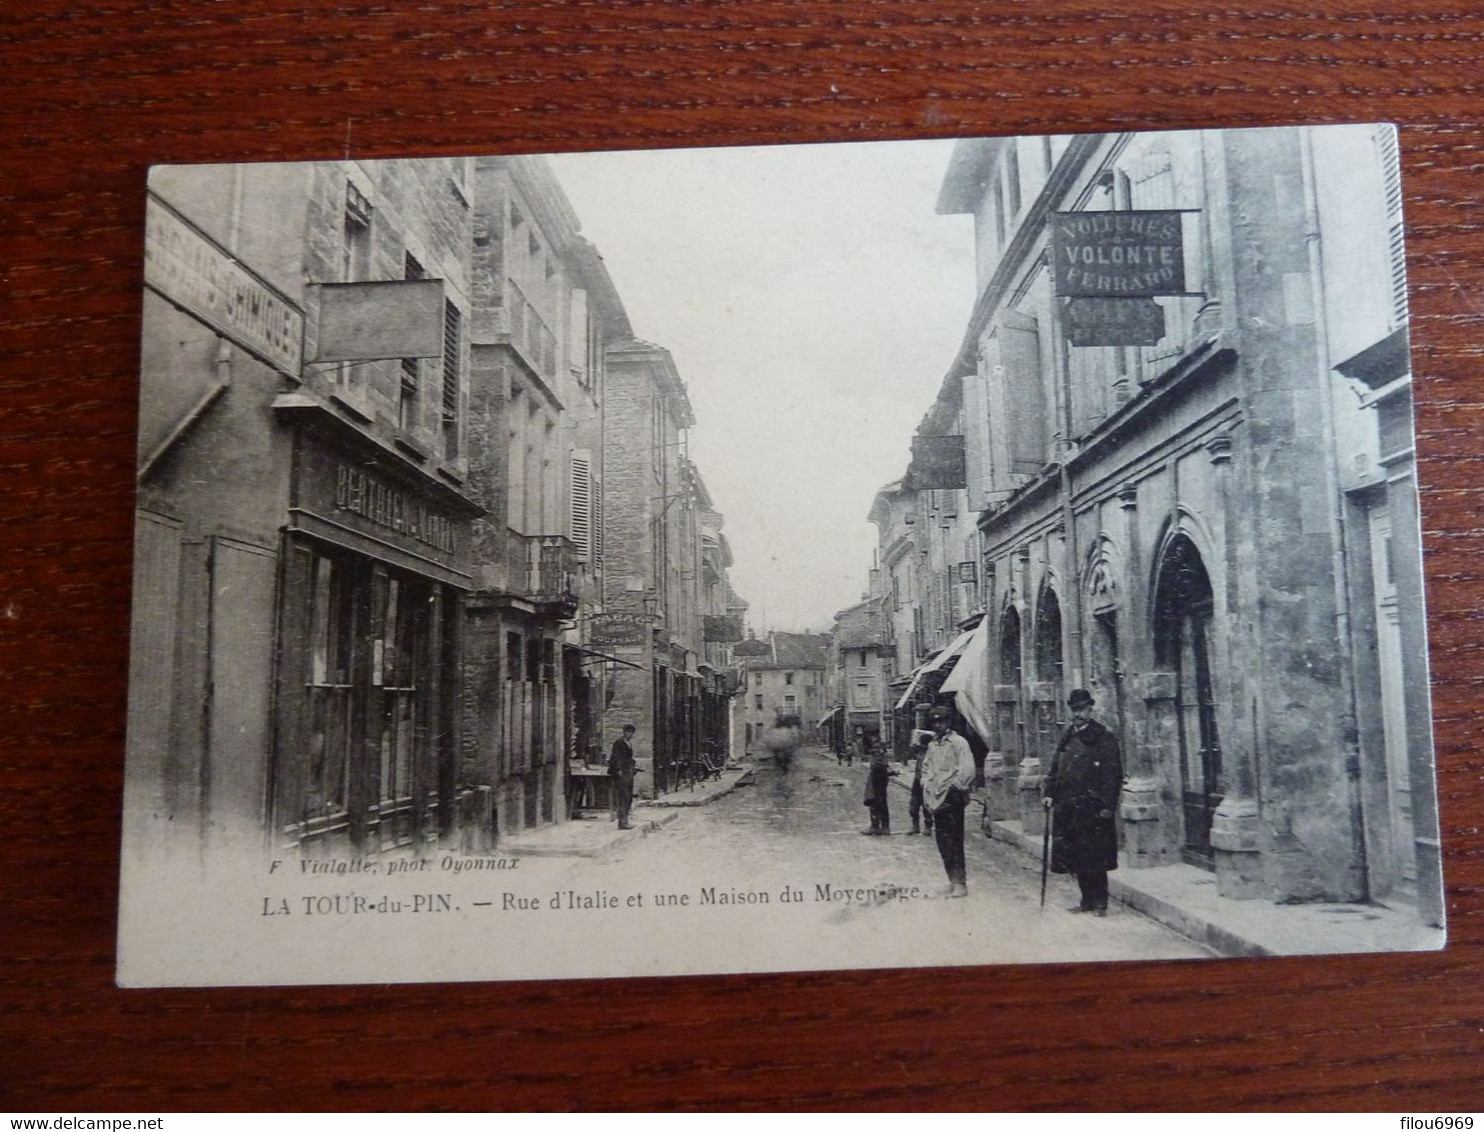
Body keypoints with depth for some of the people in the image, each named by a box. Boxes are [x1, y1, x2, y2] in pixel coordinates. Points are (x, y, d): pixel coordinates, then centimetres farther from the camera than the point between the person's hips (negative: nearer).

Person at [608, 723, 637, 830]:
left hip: (628, 773, 9)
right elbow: (615, 757, -13)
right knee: (623, 796, -13)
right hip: (621, 773, -9)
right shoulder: (618, 742, -7)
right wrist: (618, 770, -19)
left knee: (628, 798, 8)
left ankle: (624, 821, 13)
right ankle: (622, 822, -15)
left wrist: (632, 771, 17)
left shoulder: (629, 744, 20)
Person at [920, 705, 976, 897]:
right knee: (942, 841, 9)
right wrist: (927, 786, 12)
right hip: (936, 799, 7)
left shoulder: (958, 742, -7)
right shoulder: (932, 745, 14)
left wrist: (954, 788, -12)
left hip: (952, 799, -7)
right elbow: (926, 767, 25)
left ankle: (959, 883, -1)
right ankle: (953, 878, 19)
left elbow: (967, 770, -15)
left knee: (953, 841, -7)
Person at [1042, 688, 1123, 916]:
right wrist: (1048, 793, 5)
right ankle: (1087, 900, 21)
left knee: (1094, 858, -1)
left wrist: (1107, 805, -14)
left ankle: (1100, 902, 10)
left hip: (1092, 809, -6)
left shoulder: (1104, 738, -5)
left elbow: (1113, 775, -10)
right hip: (1068, 808, 6)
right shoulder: (1067, 738, 14)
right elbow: (1055, 769, 17)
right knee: (1075, 858, 10)